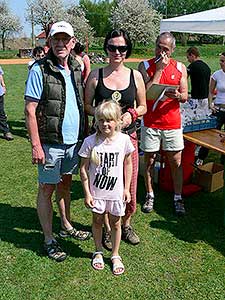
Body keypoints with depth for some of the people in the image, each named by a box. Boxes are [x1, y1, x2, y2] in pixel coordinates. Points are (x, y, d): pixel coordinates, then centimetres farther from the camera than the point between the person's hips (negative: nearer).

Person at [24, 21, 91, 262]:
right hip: (51, 143, -6)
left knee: (65, 184, 19)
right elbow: (30, 110, -14)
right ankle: (49, 239, 18)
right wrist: (36, 145, -17)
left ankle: (66, 227, 36)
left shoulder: (76, 68, 8)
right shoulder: (39, 70, -11)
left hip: (74, 140, 6)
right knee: (47, 189, 5)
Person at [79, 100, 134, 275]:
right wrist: (87, 193, -7)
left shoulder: (124, 139, -10)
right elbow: (84, 168, -7)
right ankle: (98, 252, 40)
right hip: (96, 191, 0)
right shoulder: (90, 141, -14)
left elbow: (128, 165, 1)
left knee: (115, 223, 14)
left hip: (116, 192, 1)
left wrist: (126, 189, 1)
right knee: (98, 221, 16)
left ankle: (115, 255, 35)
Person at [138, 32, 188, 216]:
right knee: (149, 160, 8)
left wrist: (177, 95, -20)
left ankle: (178, 198, 20)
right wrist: (159, 69, -13)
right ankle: (150, 196, 25)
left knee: (176, 162, 6)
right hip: (150, 123, -1)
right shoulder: (145, 66, -1)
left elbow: (185, 97, 4)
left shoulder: (180, 68, 5)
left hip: (172, 123, 1)